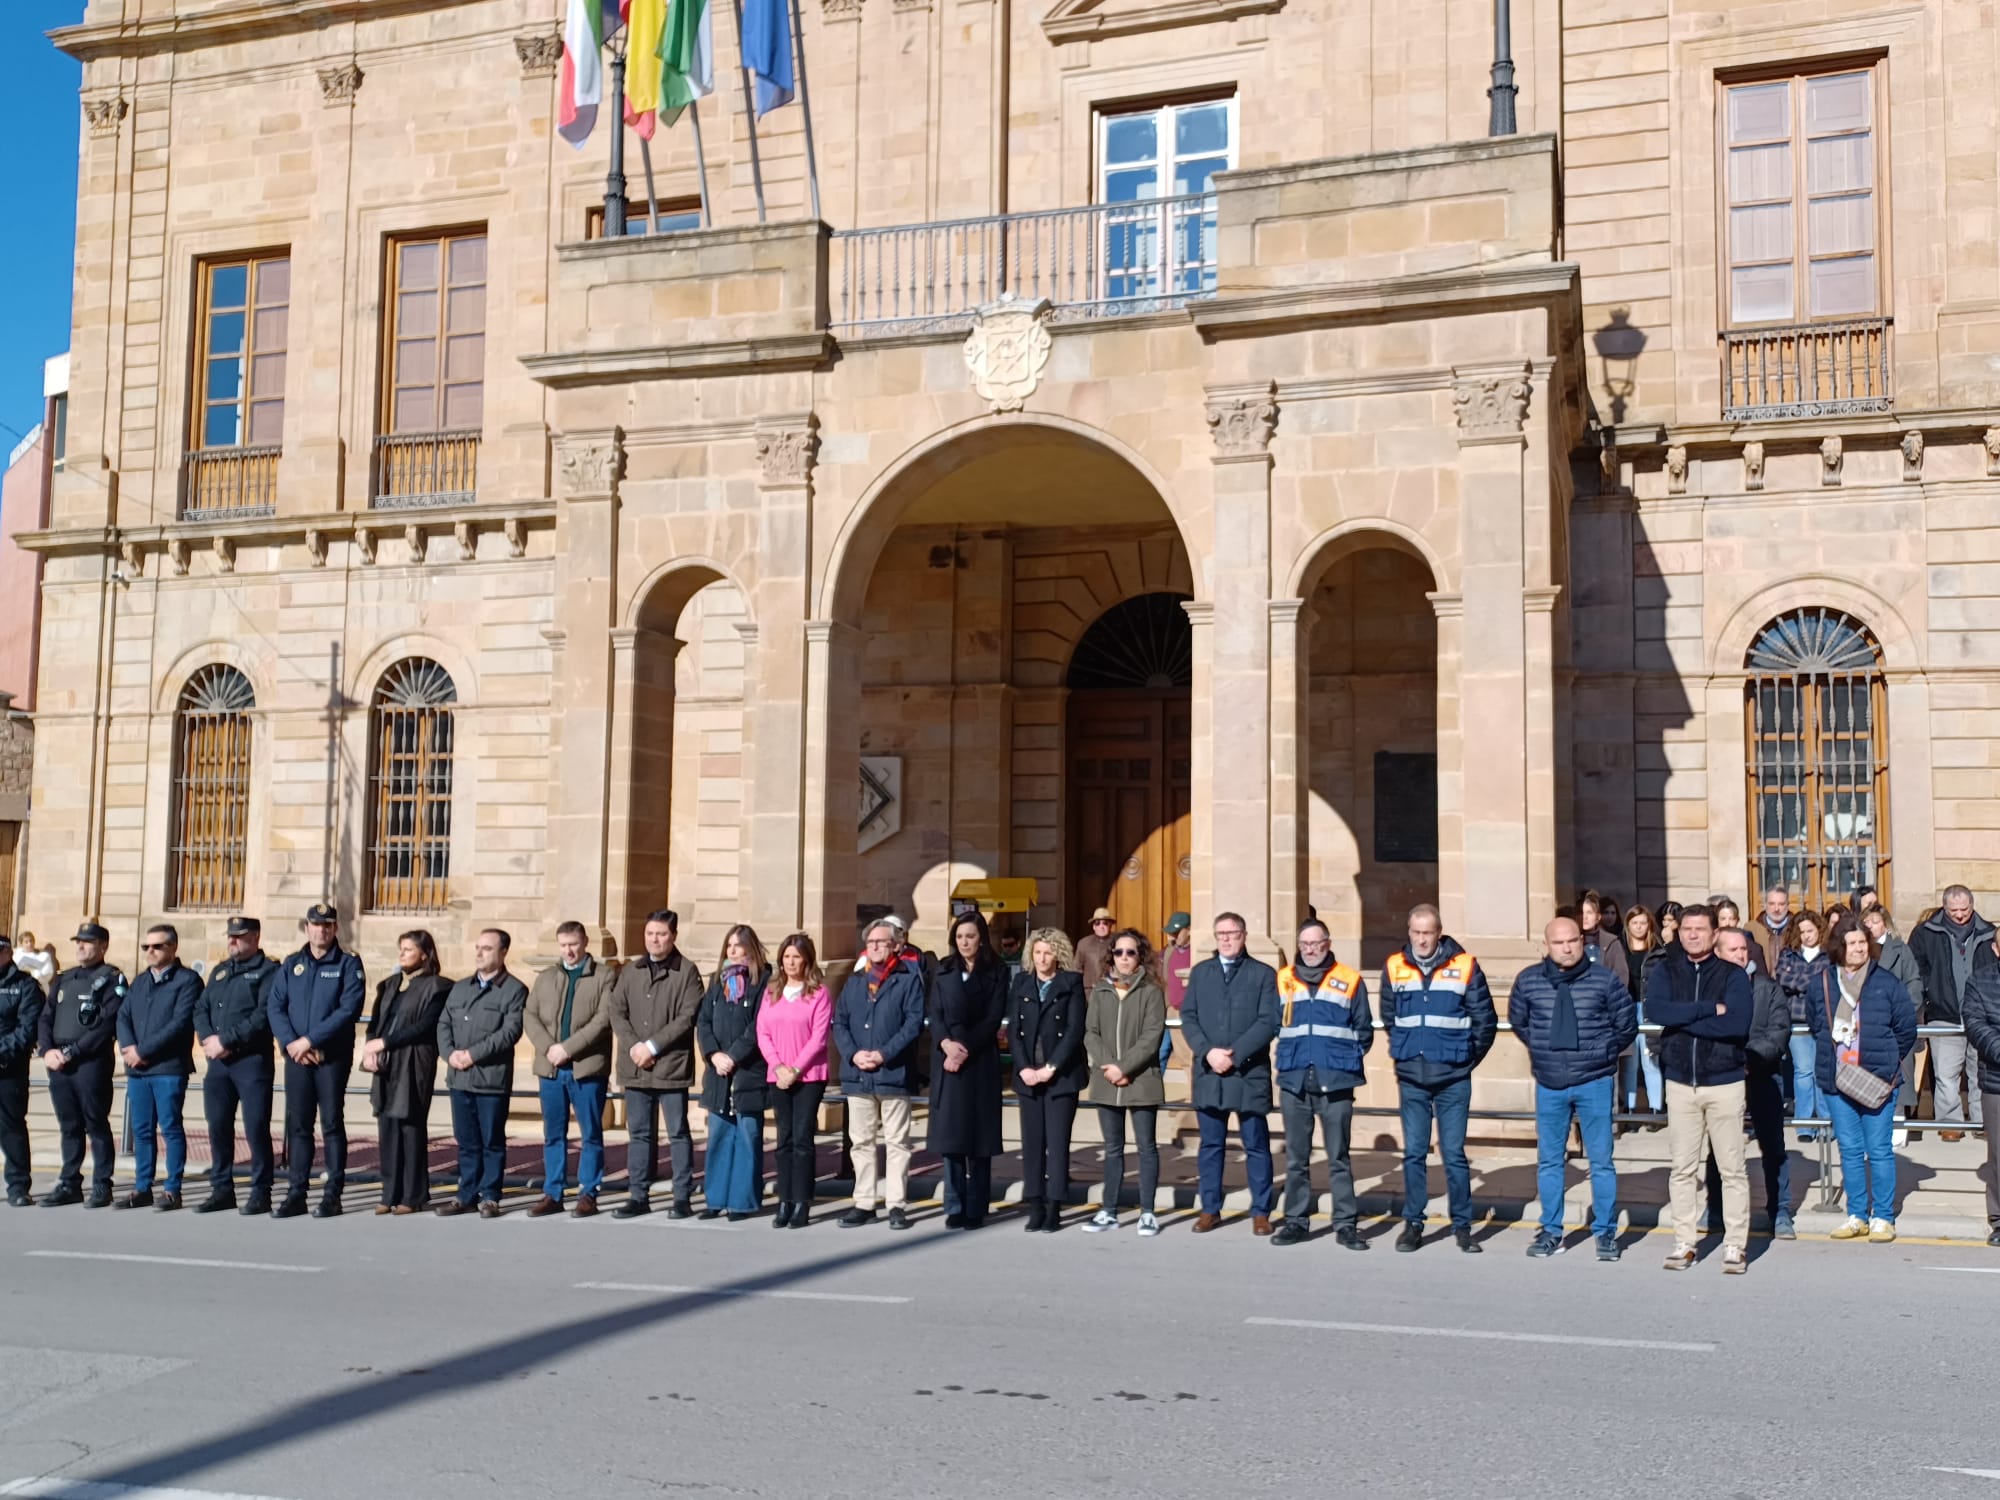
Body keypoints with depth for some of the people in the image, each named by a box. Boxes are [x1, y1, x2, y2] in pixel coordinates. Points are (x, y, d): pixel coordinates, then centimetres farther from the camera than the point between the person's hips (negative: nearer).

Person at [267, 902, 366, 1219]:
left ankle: (333, 1195, 3)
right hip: (296, 1058, 4)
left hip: (332, 1057, -4)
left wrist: (310, 1040, -16)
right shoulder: (290, 965, 12)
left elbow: (349, 1009, -12)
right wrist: (291, 1043, -11)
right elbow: (275, 1007, 5)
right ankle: (296, 1194, 10)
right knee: (297, 1125, 5)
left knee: (332, 1124, -1)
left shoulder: (349, 964, 0)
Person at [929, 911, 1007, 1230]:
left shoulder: (997, 972, 3)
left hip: (980, 1060, -2)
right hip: (947, 1058, 2)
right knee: (950, 1133, 0)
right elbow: (935, 1014, 5)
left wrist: (965, 1048, -13)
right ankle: (955, 1208, 4)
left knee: (978, 1132, -1)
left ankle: (976, 1209, 3)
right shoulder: (944, 970, 12)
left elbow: (993, 1018, -4)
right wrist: (946, 1044, -13)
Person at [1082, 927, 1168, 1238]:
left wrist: (1124, 1067, -16)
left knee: (1147, 1147, 2)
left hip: (1141, 1081, -4)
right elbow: (1090, 1033, 5)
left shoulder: (1151, 992, -2)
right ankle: (1108, 1211, 14)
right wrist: (1106, 1067, -10)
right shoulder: (1100, 991, 10)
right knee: (1112, 1149, 10)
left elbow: (1152, 1035, -10)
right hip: (1106, 1082, 4)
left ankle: (1147, 1213, 6)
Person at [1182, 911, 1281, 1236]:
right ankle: (1210, 1209, 17)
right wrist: (1208, 1051, -10)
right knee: (1211, 1145, 9)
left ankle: (1260, 1212, 9)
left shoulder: (1264, 974, 1)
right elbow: (1188, 1018, 6)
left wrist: (1234, 1053, -15)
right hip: (1208, 1072, 3)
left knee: (1256, 1145, 2)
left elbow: (1268, 1023, -7)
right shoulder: (1200, 972, 12)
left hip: (1250, 1073, -3)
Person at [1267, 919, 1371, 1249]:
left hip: (1335, 1084, -2)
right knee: (1295, 1157, 8)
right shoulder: (1282, 981, 8)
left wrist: (1348, 1060, 1)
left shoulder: (1349, 981, 3)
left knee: (1339, 1157, 0)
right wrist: (1287, 1058, 7)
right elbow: (1272, 1025, 14)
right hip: (1294, 1083, 2)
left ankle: (1346, 1224, 5)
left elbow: (1364, 1030, 8)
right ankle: (1296, 1221, 15)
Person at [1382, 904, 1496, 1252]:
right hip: (1411, 1080, 2)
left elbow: (1485, 1022, 1)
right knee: (1413, 1154, 7)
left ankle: (1462, 1226, 11)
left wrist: (1466, 1060, 5)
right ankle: (1412, 1224, 15)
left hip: (1453, 1080, -2)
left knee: (1454, 1154, 1)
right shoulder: (1395, 968, 2)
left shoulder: (1465, 967, -6)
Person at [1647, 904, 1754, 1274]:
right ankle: (1684, 1242, 16)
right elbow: (1654, 1008, -14)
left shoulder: (1733, 974, -3)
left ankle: (1735, 1245, 9)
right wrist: (1710, 1009, -17)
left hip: (1724, 1082, -2)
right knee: (1682, 1168, 8)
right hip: (1680, 1081, 3)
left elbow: (1738, 1023, -18)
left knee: (1731, 1169, 2)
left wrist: (1682, 1018, -14)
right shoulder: (1666, 971, 5)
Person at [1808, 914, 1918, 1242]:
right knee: (1849, 1150, 9)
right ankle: (1857, 1216, 18)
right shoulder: (1819, 983, 4)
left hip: (1877, 1081, -3)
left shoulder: (1886, 982, -3)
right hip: (1836, 1080, 3)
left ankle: (1883, 1218, 9)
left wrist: (1887, 1060, 3)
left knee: (1879, 1150, 1)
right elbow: (1815, 1025, 19)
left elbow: (1906, 1027, 3)